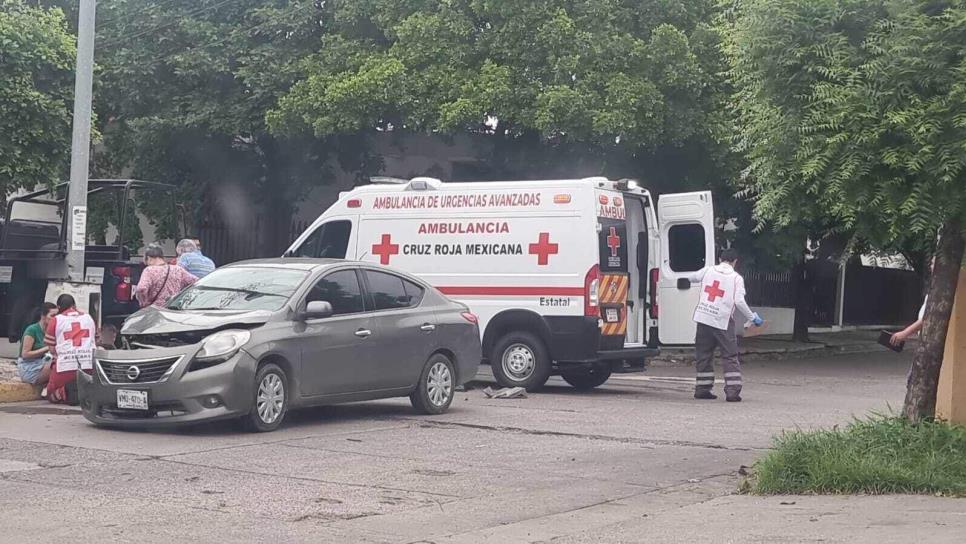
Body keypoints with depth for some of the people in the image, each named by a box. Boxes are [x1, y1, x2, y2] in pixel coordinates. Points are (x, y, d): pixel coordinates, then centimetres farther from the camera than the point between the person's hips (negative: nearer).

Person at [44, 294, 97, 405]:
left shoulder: (55, 320, 10)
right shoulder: (89, 318, 19)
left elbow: (52, 349, 8)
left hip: (65, 366, -2)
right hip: (89, 367, 2)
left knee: (51, 394, 17)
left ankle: (66, 392, -16)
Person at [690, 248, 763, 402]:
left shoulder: (708, 270, 6)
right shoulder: (736, 278, -2)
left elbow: (692, 278, 21)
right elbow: (739, 301, -11)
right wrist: (753, 317, 0)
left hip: (703, 319, 3)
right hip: (723, 322, -3)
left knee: (703, 355, 12)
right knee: (730, 356, 2)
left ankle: (702, 389, 15)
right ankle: (733, 391, -6)